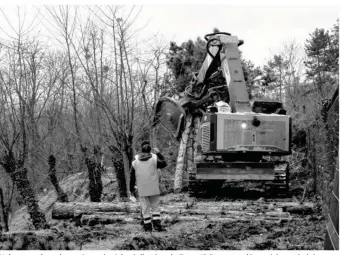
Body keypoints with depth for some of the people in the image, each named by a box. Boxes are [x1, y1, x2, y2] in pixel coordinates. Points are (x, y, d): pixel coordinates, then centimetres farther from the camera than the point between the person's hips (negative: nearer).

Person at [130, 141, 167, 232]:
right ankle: (157, 224, -1)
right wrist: (159, 153, 17)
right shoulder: (154, 158, -8)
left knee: (145, 207, 7)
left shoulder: (136, 161, -2)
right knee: (155, 206, 9)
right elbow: (164, 164, 10)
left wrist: (132, 189, 10)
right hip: (154, 189, -1)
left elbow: (132, 176, 2)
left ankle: (147, 226, 8)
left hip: (142, 190, 1)